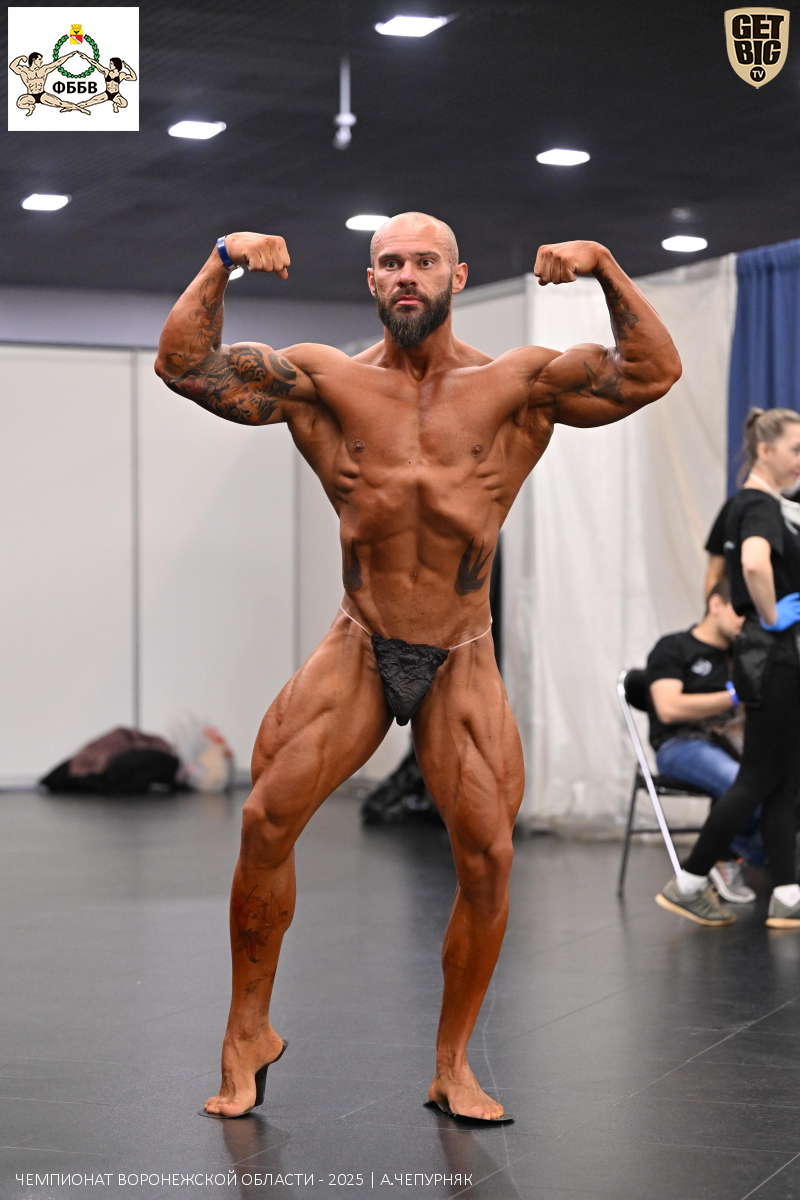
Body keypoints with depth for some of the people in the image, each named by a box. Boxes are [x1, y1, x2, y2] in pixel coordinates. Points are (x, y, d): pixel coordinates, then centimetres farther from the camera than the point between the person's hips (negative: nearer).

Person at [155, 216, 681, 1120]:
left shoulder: (515, 385, 0)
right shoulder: (328, 382, 1)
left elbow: (654, 373, -4)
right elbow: (183, 364, -2)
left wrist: (605, 269, -14)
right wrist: (222, 262, -12)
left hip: (460, 662, 0)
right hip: (359, 649, 0)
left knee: (487, 856, -5)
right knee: (266, 824, -8)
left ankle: (452, 1066, 13)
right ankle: (249, 1033, 11)